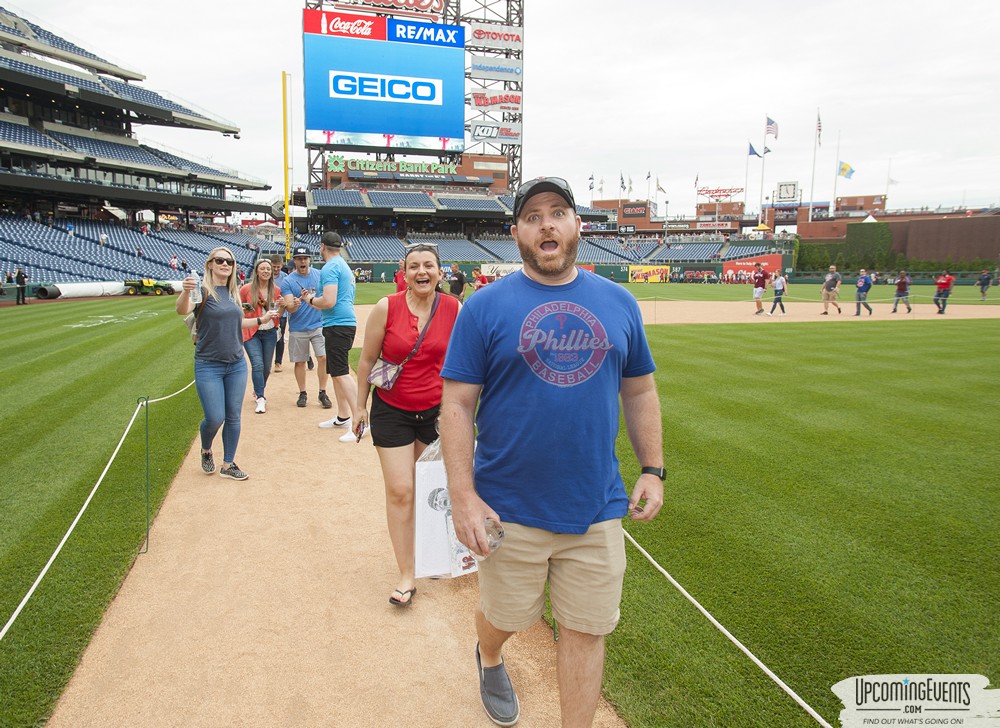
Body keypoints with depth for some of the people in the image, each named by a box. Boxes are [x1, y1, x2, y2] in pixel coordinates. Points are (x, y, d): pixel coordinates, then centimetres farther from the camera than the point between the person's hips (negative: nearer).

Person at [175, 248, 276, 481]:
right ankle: (206, 450, 27)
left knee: (233, 417, 9)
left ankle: (228, 465, 22)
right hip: (208, 366, -6)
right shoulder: (202, 289, -11)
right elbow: (182, 310, -33)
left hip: (237, 365, 6)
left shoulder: (233, 292, 8)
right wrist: (186, 291, -52)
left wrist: (260, 320, 19)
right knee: (215, 418, -6)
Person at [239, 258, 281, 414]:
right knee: (257, 364, -16)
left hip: (269, 333, 4)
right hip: (251, 332, -4)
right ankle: (260, 398, -11)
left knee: (266, 367, 12)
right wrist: (245, 310, -16)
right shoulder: (246, 289, -7)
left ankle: (258, 391, 36)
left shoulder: (276, 290, 2)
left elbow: (278, 315, 6)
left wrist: (281, 305, -14)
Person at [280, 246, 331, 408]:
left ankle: (323, 393, 4)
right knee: (299, 361, 7)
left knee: (323, 358, -7)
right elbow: (289, 308, -11)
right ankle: (302, 394, 20)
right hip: (298, 329, -1)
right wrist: (299, 300, -31)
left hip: (319, 325, 1)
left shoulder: (320, 275, 3)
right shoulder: (287, 281, -3)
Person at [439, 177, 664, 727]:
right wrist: (463, 497, -14)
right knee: (503, 616, 18)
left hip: (597, 509, 2)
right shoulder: (485, 307, -6)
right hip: (511, 510, -1)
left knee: (586, 629, 12)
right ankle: (489, 660, 54)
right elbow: (457, 404, -8)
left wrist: (652, 469, 6)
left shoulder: (618, 303, 4)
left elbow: (640, 391, 12)